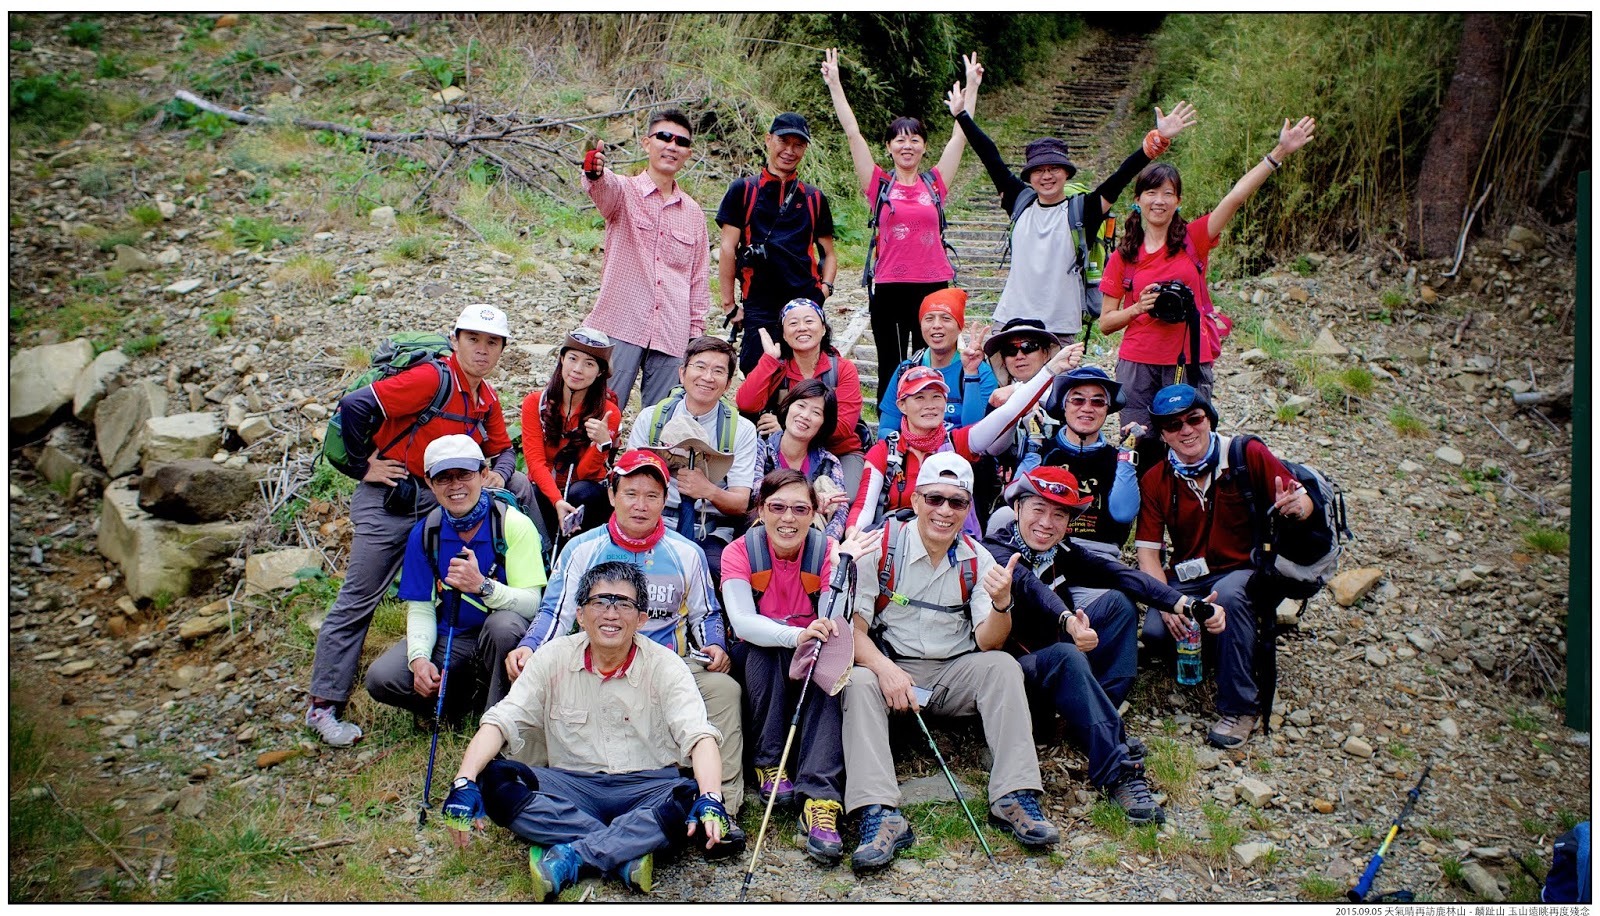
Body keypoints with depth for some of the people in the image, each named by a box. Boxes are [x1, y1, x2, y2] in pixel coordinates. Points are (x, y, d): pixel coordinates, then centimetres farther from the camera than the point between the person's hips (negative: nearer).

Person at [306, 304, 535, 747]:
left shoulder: (487, 398, 6)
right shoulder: (432, 379, -19)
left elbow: (503, 450, 16)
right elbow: (354, 406, -24)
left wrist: (498, 474, -7)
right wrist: (365, 466, -15)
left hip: (440, 497, 7)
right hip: (389, 498, -7)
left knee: (518, 485, 0)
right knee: (359, 599, -4)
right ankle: (323, 705, 7)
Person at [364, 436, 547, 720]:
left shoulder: (513, 525, -13)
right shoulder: (424, 533, -1)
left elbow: (532, 603, -20)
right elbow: (420, 607, -1)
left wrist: (482, 585, -38)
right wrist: (419, 658, -20)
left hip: (503, 635, -3)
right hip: (449, 638, 4)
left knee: (503, 624, -38)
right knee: (380, 679, -19)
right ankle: (467, 691, 6)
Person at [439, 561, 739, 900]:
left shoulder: (664, 665, -5)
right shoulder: (555, 658, 0)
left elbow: (699, 735, -17)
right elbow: (500, 721, -6)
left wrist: (710, 799, -37)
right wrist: (463, 783, -24)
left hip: (647, 788, -1)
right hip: (572, 788, 2)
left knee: (693, 800, -33)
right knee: (492, 780, -25)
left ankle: (569, 856, -26)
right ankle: (627, 854, -25)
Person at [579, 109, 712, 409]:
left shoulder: (694, 212, 14)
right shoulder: (623, 191, 2)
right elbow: (604, 187, -23)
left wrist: (696, 333, 13)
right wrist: (594, 173, -47)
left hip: (672, 336, 4)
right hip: (620, 327, -3)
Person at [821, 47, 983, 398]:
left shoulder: (934, 183, 7)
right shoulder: (879, 184, 4)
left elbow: (961, 135, 10)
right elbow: (852, 132, 2)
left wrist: (972, 85, 12)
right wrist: (834, 83, 0)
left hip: (933, 286, 1)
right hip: (888, 287, -1)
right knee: (890, 371, 6)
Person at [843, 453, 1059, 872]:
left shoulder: (977, 560, 1)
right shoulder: (881, 549, -7)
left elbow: (988, 643, -7)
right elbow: (853, 628, -11)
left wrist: (1001, 603, -29)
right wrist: (885, 669, -29)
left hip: (954, 674, 2)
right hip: (890, 669, -2)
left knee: (1004, 666, -24)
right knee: (859, 682, -31)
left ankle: (1013, 798, -26)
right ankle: (880, 814, -39)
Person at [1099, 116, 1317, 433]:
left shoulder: (1193, 239, 3)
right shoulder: (1123, 256, 4)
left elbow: (1236, 196, -9)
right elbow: (1105, 323, 5)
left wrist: (1280, 152, -16)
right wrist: (1139, 308, -13)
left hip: (1190, 362, 0)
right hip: (1137, 364, 0)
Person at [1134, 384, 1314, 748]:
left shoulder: (1247, 455, -9)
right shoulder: (1154, 481, -3)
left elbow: (1303, 499, -8)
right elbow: (1147, 550, -8)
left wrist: (1296, 506, -34)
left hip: (1246, 570, -2)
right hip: (1188, 576, 2)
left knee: (1228, 594, -36)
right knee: (1155, 629, -25)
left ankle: (1239, 708, -21)